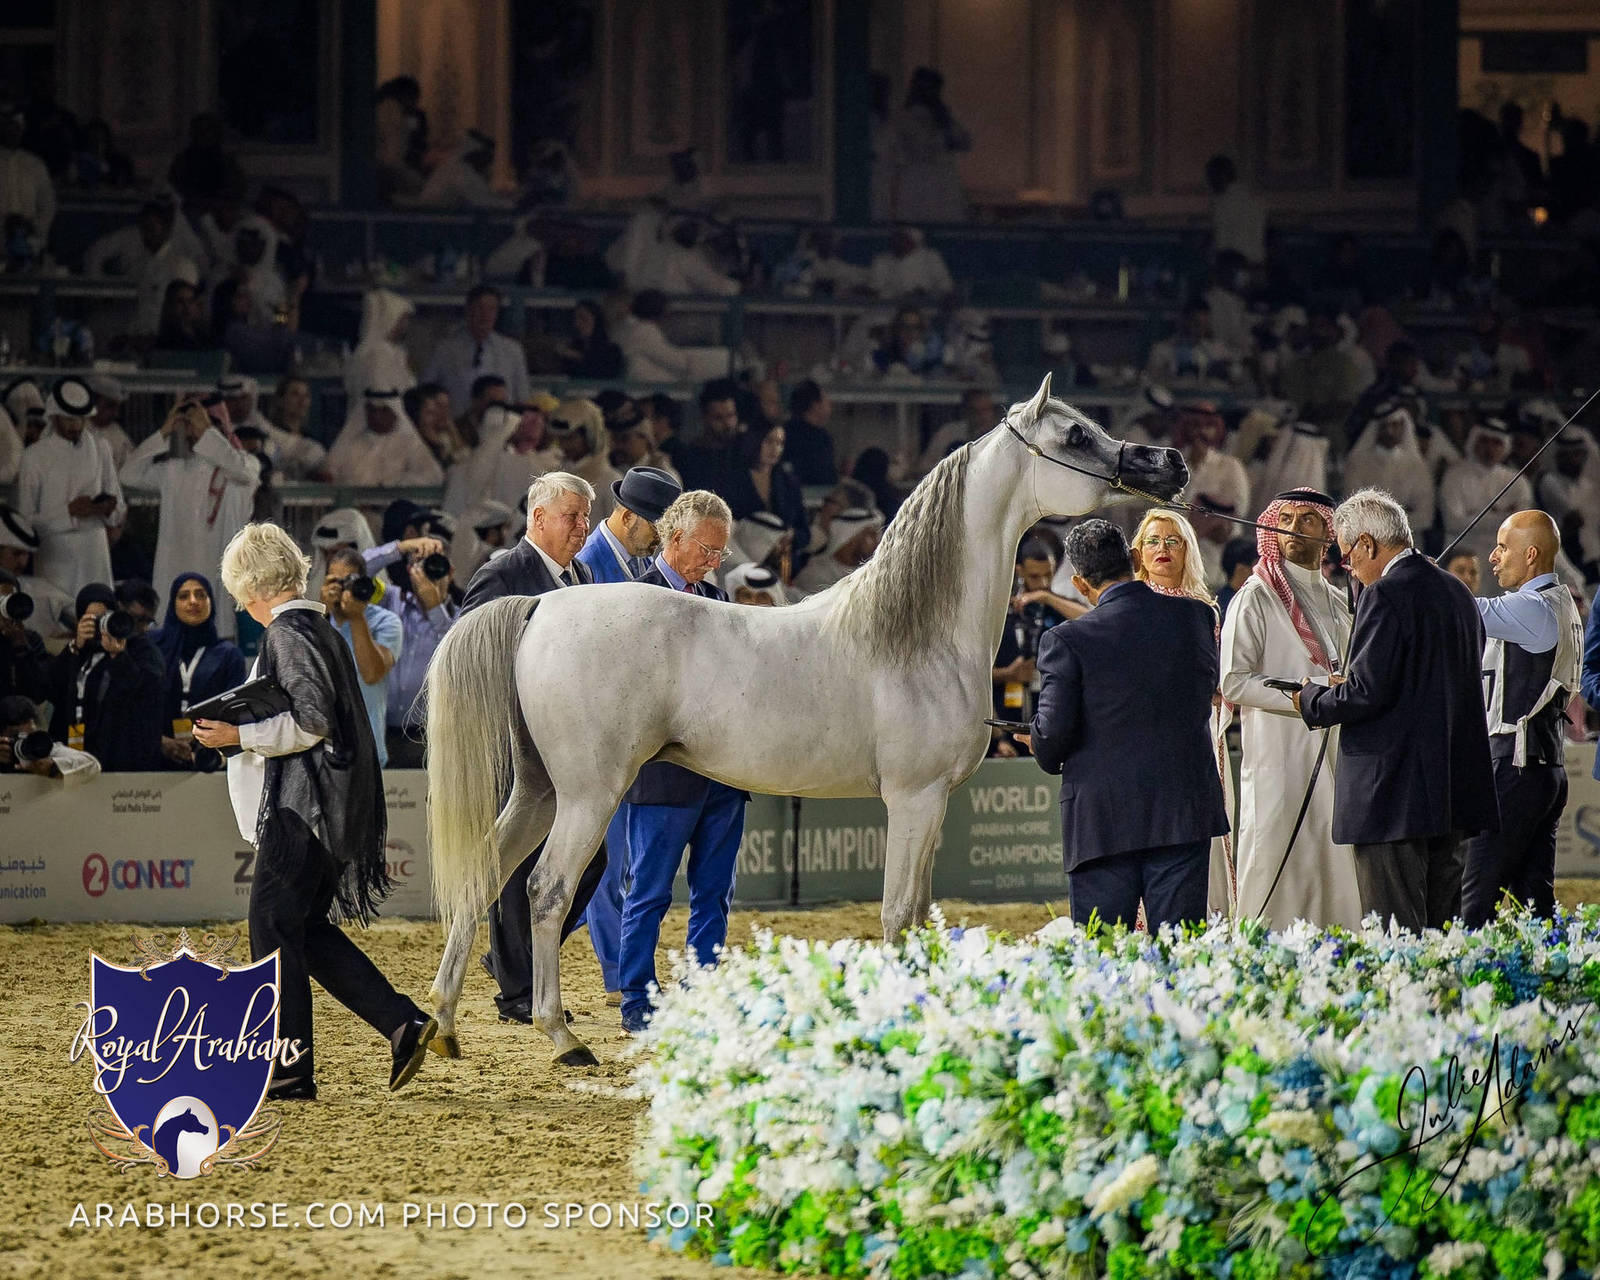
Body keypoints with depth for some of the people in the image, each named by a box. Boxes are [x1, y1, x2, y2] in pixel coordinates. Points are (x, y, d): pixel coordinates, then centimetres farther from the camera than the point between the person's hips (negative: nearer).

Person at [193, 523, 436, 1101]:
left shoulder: (289, 634, -14)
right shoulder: (319, 629, 16)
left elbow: (311, 722, -20)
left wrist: (239, 735, -15)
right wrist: (240, 728, 18)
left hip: (303, 808, -10)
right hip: (329, 806, 10)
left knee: (273, 925, -4)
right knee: (306, 930, 14)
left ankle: (291, 1070, -2)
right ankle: (403, 1023, 8)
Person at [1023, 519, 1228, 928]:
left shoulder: (1066, 641, -10)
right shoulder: (1197, 618, 1)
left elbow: (1053, 730, -12)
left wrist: (1045, 754, 11)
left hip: (1102, 823, -3)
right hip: (1184, 812, 3)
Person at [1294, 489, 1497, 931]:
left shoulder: (1385, 596, -13)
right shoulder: (1457, 592, 14)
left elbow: (1368, 692, -19)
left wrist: (1312, 701, 0)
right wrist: (1346, 690, 24)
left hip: (1393, 793, -9)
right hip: (1455, 793, 9)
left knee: (1394, 932, -8)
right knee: (1439, 925, 12)